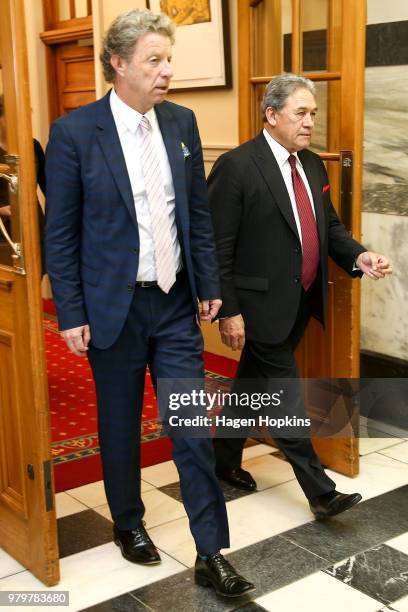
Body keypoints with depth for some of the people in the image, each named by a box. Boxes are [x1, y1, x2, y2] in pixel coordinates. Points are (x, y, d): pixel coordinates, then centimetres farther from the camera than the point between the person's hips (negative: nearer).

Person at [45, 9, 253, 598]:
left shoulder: (181, 122, 3)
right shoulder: (74, 131, -10)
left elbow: (199, 212, 9)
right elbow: (60, 233, -7)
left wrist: (210, 285, 7)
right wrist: (71, 315, -8)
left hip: (177, 304, 3)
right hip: (114, 306, -3)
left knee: (193, 428, 4)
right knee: (120, 424, 14)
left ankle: (211, 554, 14)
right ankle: (129, 523, 37)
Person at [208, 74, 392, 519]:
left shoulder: (312, 165, 9)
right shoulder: (236, 166, -14)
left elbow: (329, 227, 15)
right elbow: (218, 247, -15)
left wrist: (359, 257, -5)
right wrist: (228, 311, -16)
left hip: (301, 303, 8)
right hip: (263, 305, -8)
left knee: (253, 385, 20)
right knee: (285, 397, 0)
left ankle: (226, 458, 38)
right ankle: (320, 492, 8)